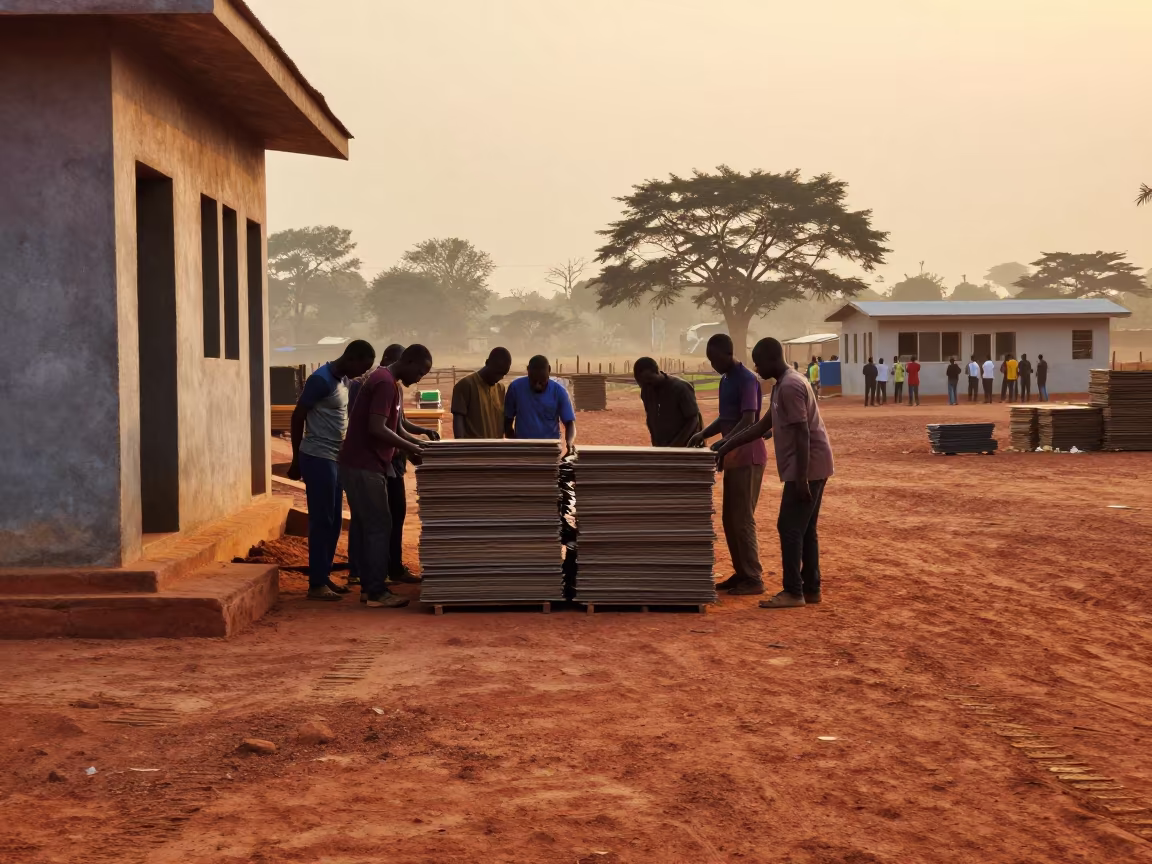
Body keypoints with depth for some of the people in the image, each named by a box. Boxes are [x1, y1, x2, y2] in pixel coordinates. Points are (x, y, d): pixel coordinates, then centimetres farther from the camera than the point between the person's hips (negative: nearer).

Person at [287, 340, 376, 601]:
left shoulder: (343, 380, 11)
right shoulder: (321, 380, -16)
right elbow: (297, 417, -13)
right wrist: (296, 460, -10)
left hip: (334, 458, 9)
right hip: (318, 459, -9)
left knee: (334, 521, 12)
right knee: (321, 521, -5)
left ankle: (325, 576, 21)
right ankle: (316, 584, 0)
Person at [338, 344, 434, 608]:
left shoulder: (391, 384, 16)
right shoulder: (385, 383, -17)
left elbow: (394, 428, 21)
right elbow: (377, 429, -25)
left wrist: (420, 443, 8)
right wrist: (412, 449, -18)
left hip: (364, 465, 10)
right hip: (364, 466, -10)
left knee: (364, 526, 12)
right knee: (379, 527, -6)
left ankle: (369, 586, 17)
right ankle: (377, 592, -2)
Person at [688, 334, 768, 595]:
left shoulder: (747, 379, -15)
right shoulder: (725, 380, 13)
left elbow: (749, 420, -24)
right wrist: (703, 434, 5)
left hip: (748, 457, -9)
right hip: (734, 457, 9)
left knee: (743, 519, -7)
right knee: (729, 518, 11)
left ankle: (754, 578, -2)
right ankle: (741, 573, 19)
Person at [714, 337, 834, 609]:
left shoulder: (789, 386, -17)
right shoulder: (784, 385, 16)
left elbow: (802, 434, -22)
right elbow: (763, 426, 22)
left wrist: (801, 479, -23)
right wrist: (727, 446, 22)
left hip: (807, 468, -10)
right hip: (812, 469, 10)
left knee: (789, 528, -6)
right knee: (805, 529, 12)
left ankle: (793, 592, -4)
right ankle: (811, 589, 16)